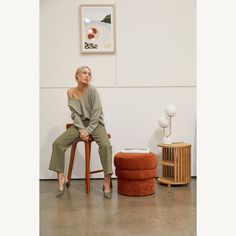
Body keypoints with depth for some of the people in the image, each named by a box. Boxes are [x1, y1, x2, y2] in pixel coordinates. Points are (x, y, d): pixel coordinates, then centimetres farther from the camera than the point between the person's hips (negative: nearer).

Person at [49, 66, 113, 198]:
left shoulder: (92, 90, -10)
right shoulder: (71, 92, 1)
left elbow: (96, 112, -12)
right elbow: (75, 114, -2)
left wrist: (89, 130, -17)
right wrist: (81, 130, -15)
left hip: (95, 123, -3)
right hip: (79, 124, 4)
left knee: (105, 145, -31)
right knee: (58, 143, -15)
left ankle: (107, 182, -22)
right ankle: (61, 177, -5)